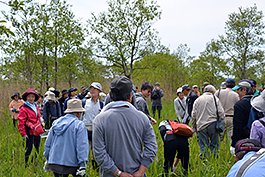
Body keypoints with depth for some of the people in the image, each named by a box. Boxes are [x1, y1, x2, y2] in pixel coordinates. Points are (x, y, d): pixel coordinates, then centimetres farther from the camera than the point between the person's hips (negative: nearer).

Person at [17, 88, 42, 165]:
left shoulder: (36, 107, 13)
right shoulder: (23, 108, -10)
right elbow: (21, 122, -11)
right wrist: (23, 134, -14)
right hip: (29, 132, -7)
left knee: (38, 148, 14)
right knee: (28, 148, -3)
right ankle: (25, 164, 9)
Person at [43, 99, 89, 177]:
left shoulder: (56, 123, 10)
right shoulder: (79, 125, -8)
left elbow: (48, 143, 16)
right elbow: (82, 146, -14)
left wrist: (47, 159, 26)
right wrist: (82, 165, -14)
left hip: (54, 162, 6)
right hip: (71, 163, -5)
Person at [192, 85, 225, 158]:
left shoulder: (197, 100, 12)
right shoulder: (215, 99, 4)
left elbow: (193, 115, 13)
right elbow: (221, 112, -1)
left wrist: (194, 126, 20)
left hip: (201, 126, 2)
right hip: (213, 124, -2)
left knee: (203, 147, 4)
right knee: (214, 145, 4)